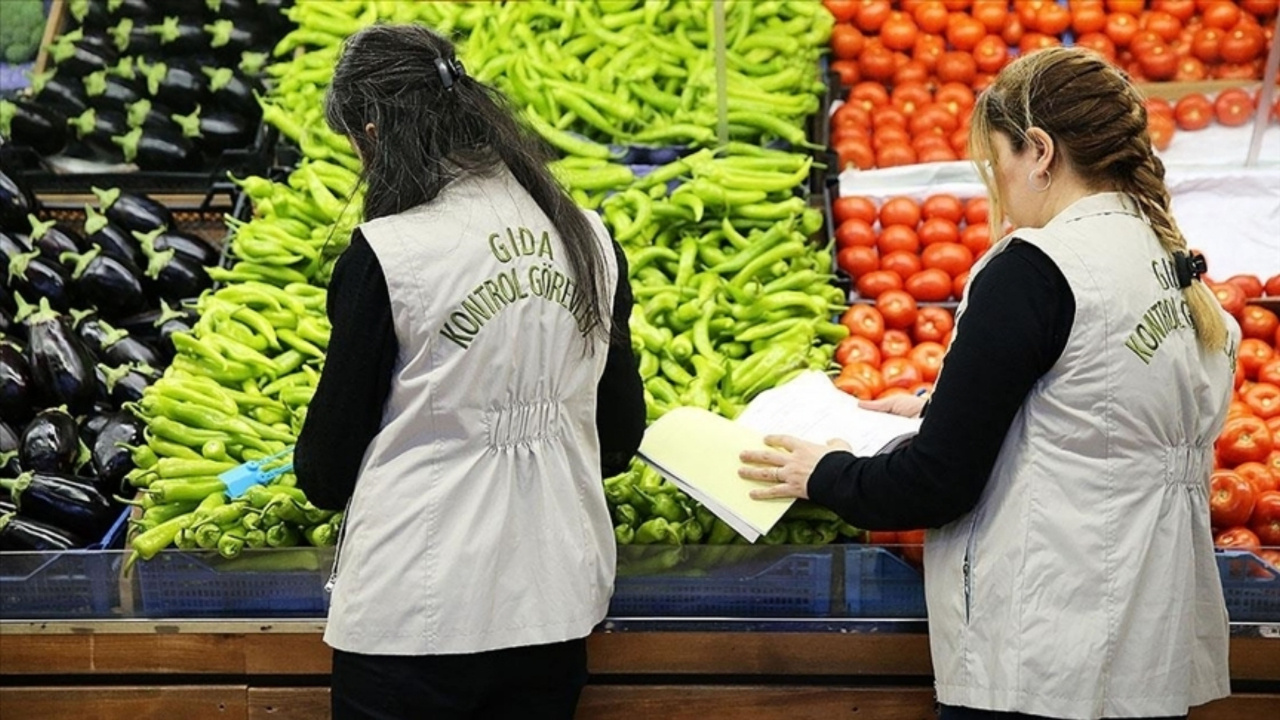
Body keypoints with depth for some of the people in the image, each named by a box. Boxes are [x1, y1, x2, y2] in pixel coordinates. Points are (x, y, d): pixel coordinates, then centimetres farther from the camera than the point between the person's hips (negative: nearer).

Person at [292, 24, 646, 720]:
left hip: (413, 619, -5)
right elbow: (621, 434, 11)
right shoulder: (590, 240, 1)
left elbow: (327, 472, -5)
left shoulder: (384, 254, -14)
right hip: (557, 609, 5)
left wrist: (311, 469, 18)